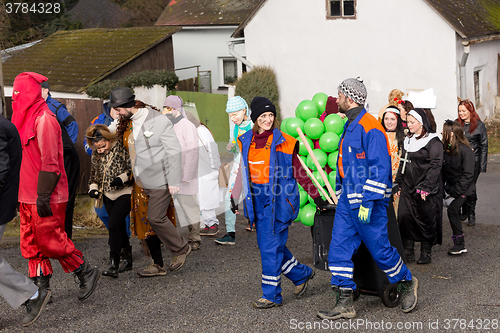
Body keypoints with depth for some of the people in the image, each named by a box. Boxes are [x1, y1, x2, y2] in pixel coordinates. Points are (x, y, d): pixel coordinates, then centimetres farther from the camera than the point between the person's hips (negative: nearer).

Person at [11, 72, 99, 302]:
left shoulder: (43, 119, -14)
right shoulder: (26, 118, 16)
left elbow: (50, 161, -19)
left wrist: (43, 196, -21)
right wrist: (20, 194, 20)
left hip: (45, 198, -9)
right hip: (29, 196, 9)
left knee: (50, 240, -4)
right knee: (31, 243, 9)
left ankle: (86, 273, 11)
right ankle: (41, 288, 15)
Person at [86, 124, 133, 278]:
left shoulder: (120, 147, -11)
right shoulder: (96, 155, 7)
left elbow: (132, 167, -10)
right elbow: (94, 175, 18)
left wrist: (122, 178, -24)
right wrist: (93, 188, 0)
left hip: (124, 193, -6)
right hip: (108, 195, 7)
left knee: (113, 225, -16)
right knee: (120, 227, 11)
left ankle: (113, 265, -12)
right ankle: (128, 260, 24)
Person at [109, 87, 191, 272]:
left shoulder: (159, 121, -12)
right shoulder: (127, 122, 8)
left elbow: (174, 151, -11)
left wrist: (174, 182, -14)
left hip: (160, 180, -7)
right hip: (142, 182, 7)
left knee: (155, 218, -11)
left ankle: (181, 249, 7)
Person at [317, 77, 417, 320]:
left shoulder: (370, 127, -17)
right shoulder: (350, 126, 14)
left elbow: (380, 168, -21)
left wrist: (368, 202, -24)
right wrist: (339, 192, 26)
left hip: (368, 202, -9)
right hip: (348, 200, 9)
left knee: (379, 249, 2)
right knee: (339, 249, 3)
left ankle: (406, 283, 27)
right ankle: (344, 303, 7)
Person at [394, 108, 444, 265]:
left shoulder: (433, 142, -7)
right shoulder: (407, 141, 15)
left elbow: (435, 166, -13)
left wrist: (426, 188, -19)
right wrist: (399, 184, 14)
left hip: (427, 190, -6)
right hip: (408, 187, 6)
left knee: (427, 220, 1)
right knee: (404, 217, -2)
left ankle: (426, 252, 13)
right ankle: (408, 252, 5)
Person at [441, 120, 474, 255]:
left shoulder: (465, 151, -19)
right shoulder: (446, 149, 1)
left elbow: (468, 175, -19)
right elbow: (443, 172, 6)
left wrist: (455, 193, -22)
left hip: (463, 188, -7)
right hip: (452, 187, 7)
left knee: (452, 210, -16)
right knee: (454, 213, 9)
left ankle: (459, 244, -9)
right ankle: (459, 244, 20)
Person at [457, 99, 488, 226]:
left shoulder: (479, 125, -3)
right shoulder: (456, 123, 6)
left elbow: (484, 146, -1)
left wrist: (483, 165, -6)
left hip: (473, 160, -3)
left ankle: (471, 215, 7)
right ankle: (464, 211, 20)